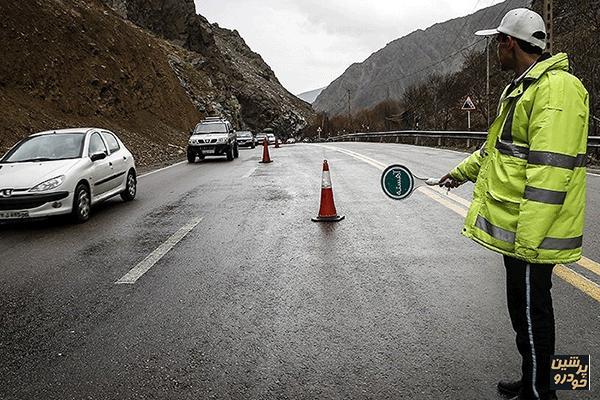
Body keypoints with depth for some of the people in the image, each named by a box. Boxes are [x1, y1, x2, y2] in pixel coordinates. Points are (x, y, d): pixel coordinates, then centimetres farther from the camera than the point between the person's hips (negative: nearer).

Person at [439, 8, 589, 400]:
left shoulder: (557, 88, -18)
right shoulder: (523, 87, 16)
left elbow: (550, 170, -25)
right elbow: (501, 147, 29)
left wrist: (527, 239, -26)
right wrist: (462, 172, 39)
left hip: (532, 234, -10)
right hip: (519, 228, 10)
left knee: (530, 312, 3)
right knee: (525, 308, 20)